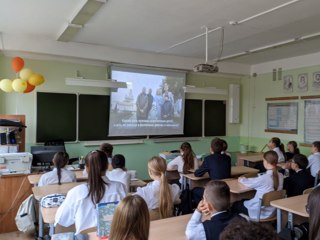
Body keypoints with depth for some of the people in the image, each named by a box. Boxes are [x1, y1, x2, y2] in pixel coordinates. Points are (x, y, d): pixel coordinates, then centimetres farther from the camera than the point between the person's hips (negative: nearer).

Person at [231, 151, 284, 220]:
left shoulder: (264, 178, -28)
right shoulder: (281, 176, -6)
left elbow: (250, 183, -8)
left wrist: (242, 179, 13)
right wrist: (246, 179, 13)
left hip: (261, 212, -7)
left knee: (235, 205, 16)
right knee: (243, 201, 27)